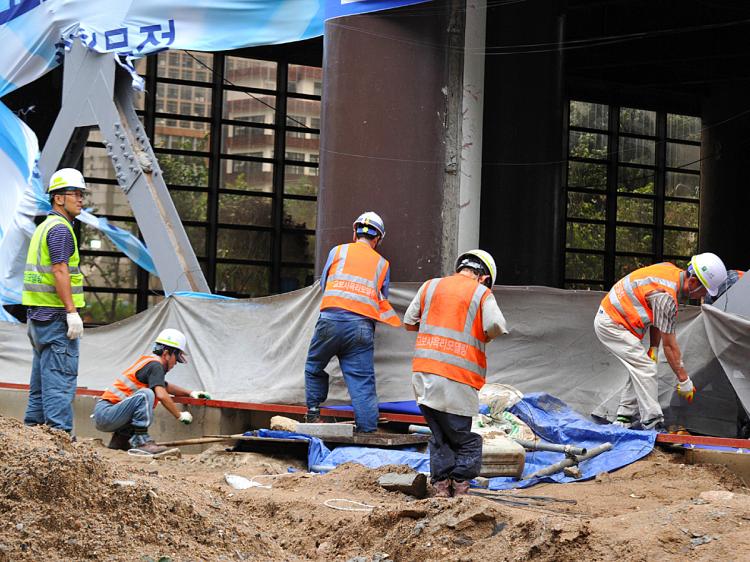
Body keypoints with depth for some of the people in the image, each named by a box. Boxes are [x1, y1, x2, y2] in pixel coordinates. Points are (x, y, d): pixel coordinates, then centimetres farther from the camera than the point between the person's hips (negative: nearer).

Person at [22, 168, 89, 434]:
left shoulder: (44, 227, 20)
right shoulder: (60, 228, -12)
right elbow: (60, 272, -20)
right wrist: (72, 312, -21)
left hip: (39, 313, 10)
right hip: (56, 314, -10)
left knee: (43, 375, 14)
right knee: (61, 375, -11)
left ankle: (33, 425, 16)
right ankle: (60, 430, -14)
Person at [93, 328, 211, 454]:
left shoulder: (147, 361, 20)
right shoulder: (155, 365, -10)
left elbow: (166, 386, 39)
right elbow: (161, 395, -24)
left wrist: (190, 393, 31)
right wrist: (179, 415, -14)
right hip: (105, 414, -10)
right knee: (145, 394, -26)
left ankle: (119, 440, 22)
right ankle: (141, 441, -29)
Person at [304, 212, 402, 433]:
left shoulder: (338, 251, 15)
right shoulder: (382, 264, 18)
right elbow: (382, 300, 19)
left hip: (332, 318, -1)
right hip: (363, 326, 1)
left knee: (314, 367, 19)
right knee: (363, 383, 0)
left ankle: (313, 413, 17)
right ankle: (367, 429, -3)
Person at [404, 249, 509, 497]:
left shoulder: (430, 286, 15)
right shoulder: (481, 294, 3)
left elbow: (408, 322, 17)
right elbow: (496, 325, -13)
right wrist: (486, 337, 8)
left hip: (423, 374, 4)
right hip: (456, 379, -4)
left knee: (440, 437, 14)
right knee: (466, 440, 7)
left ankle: (441, 487, 11)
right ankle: (460, 488, 2)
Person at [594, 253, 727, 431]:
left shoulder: (672, 271, -1)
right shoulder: (666, 297, -29)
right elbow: (669, 345, -23)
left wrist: (653, 348, 3)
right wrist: (684, 381, -16)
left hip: (609, 315, 10)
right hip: (610, 324, -10)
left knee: (639, 367, 13)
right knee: (646, 368, -13)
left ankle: (623, 419, 17)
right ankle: (653, 424, -14)